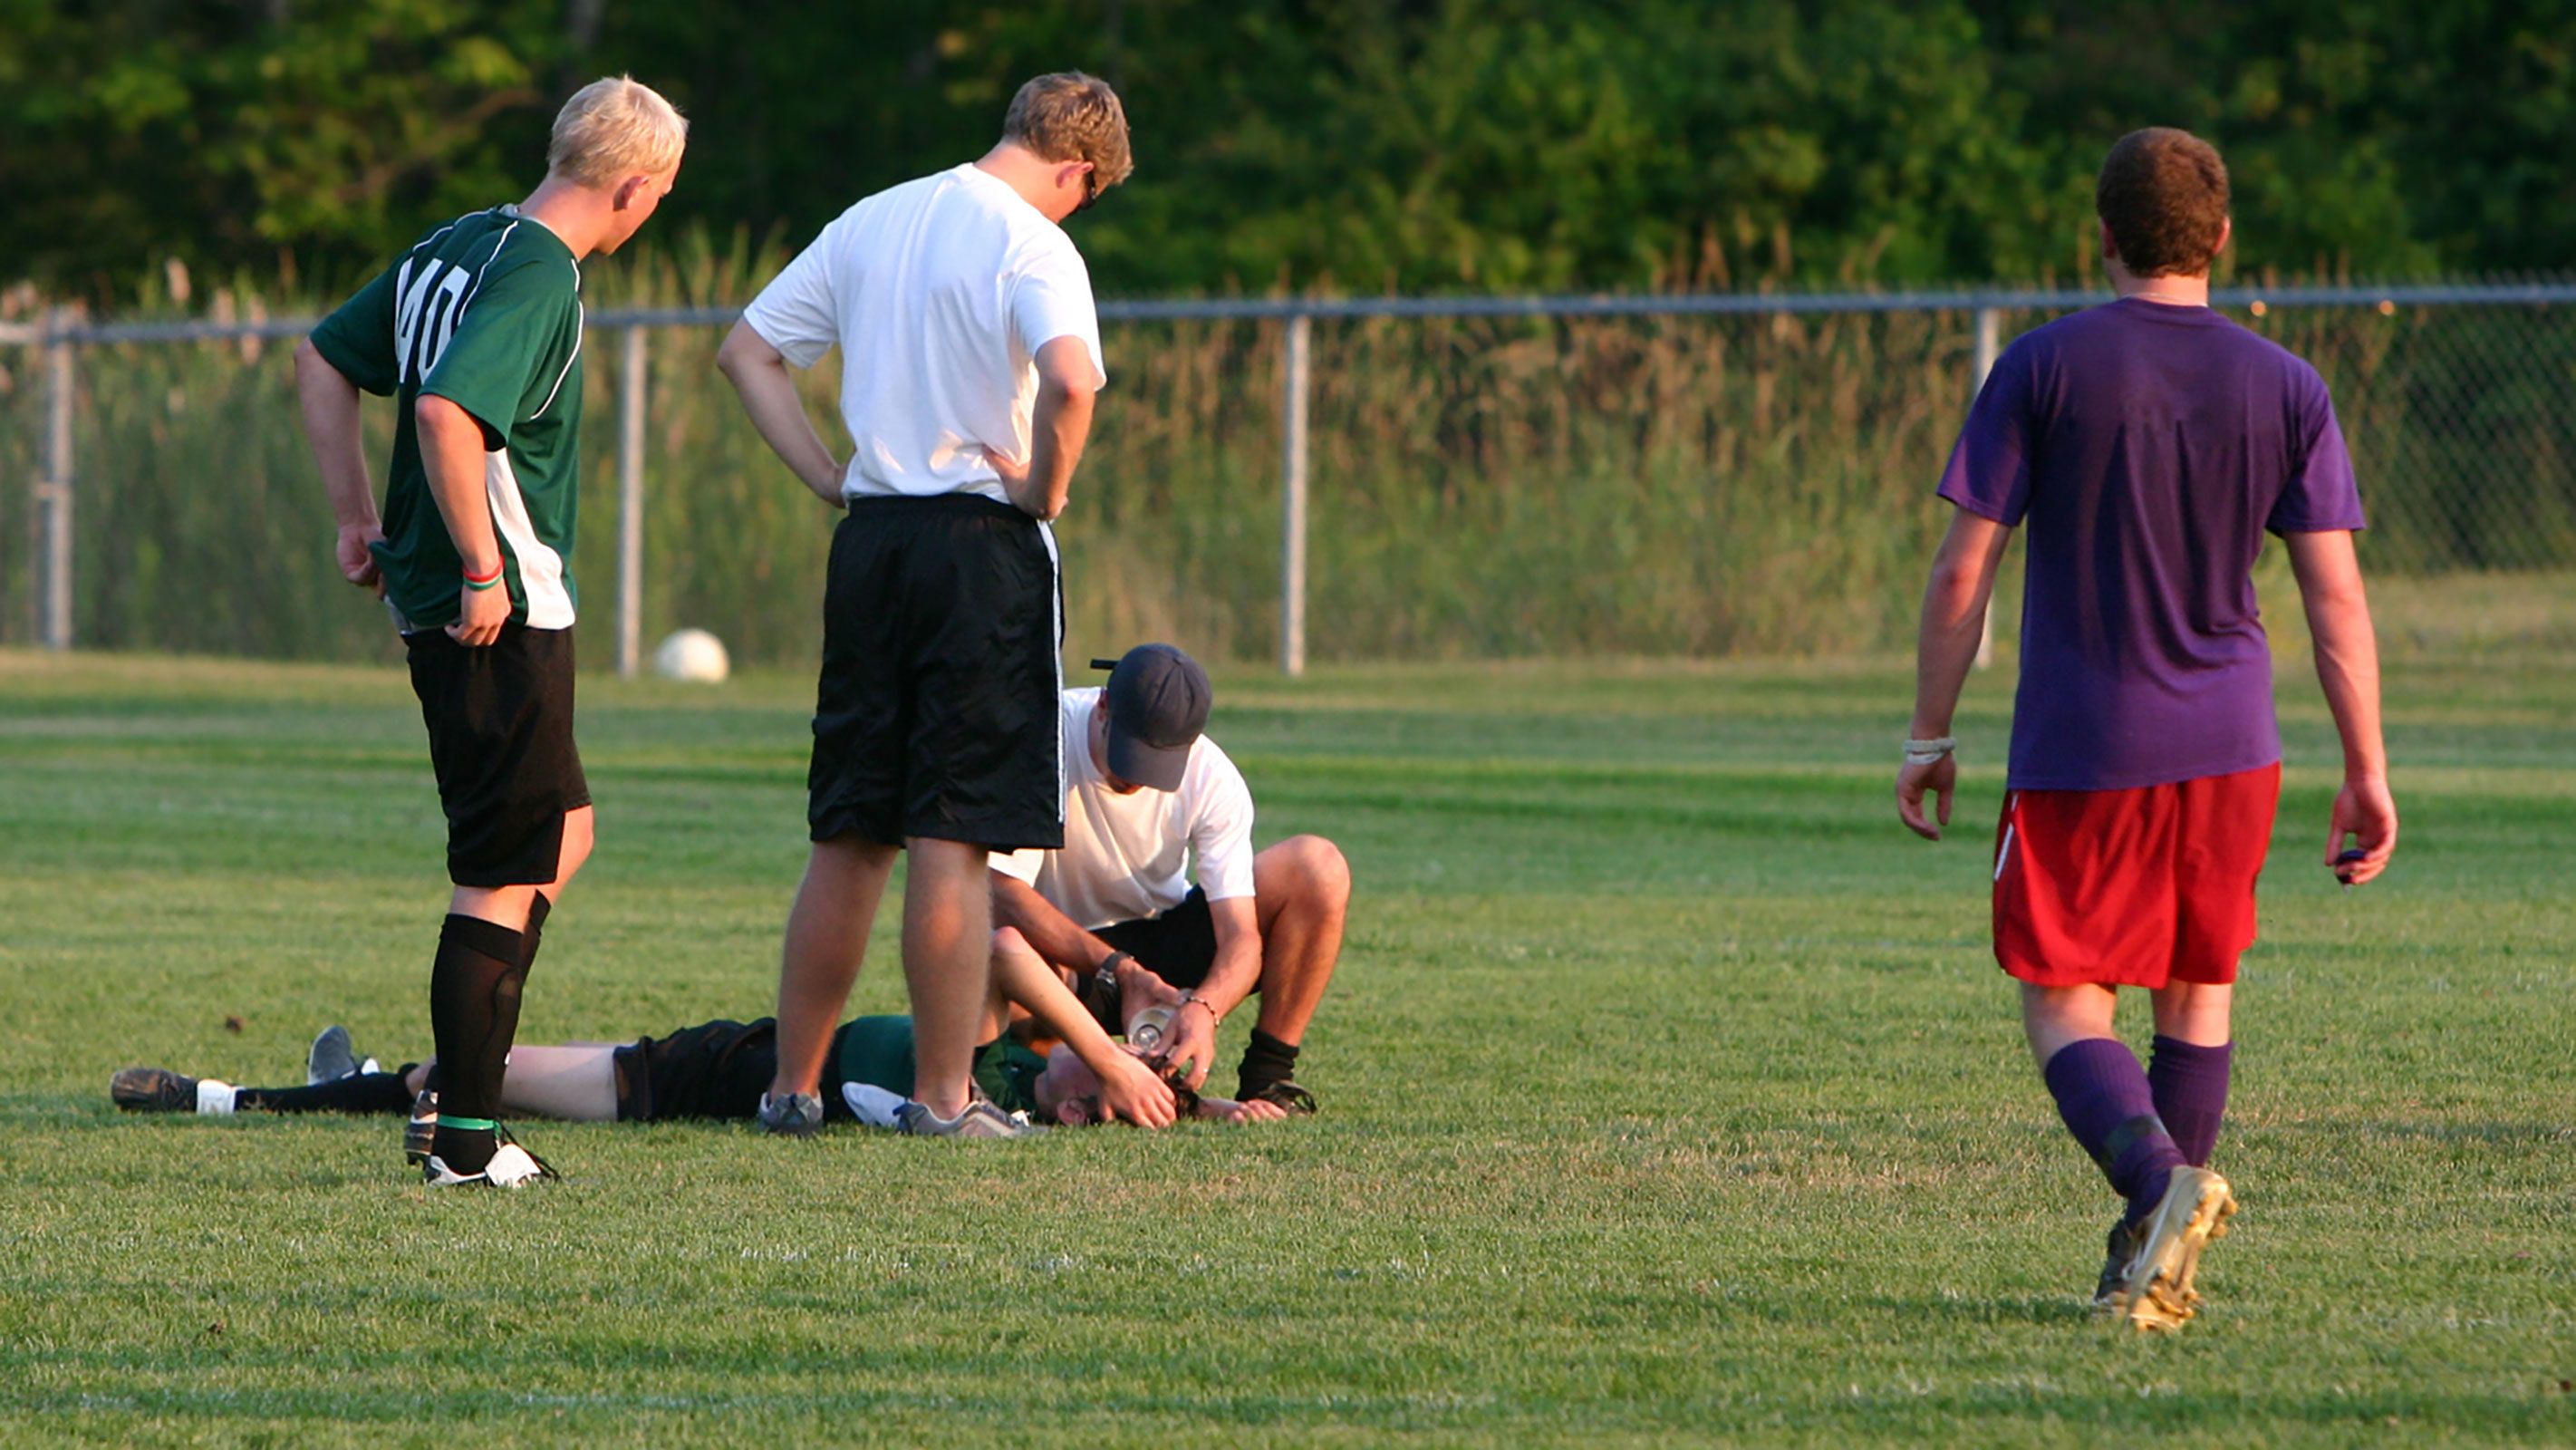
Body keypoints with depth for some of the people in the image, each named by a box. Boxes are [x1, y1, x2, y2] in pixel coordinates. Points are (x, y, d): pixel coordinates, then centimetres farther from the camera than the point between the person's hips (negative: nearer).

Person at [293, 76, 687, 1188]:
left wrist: (360, 517, 18)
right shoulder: (536, 279, -17)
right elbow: (446, 410, -31)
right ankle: (464, 1142, -3)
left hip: (437, 600, 10)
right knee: (505, 875, -4)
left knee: (565, 832, 21)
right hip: (499, 615, -10)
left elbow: (323, 359, 19)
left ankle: (469, 1076, 19)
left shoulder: (455, 245, 12)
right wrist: (483, 569, -23)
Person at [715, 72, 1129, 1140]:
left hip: (870, 538, 6)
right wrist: (1044, 490, -10)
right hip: (982, 542, -6)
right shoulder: (1032, 244, -9)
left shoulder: (874, 221, 13)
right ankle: (943, 1100, -1)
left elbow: (746, 350, 16)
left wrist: (827, 479, 11)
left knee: (849, 838, 13)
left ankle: (794, 1086, 16)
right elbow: (1069, 381, -27)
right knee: (952, 837, -3)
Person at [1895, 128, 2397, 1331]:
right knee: (2197, 991, 17)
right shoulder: (2286, 390, 2)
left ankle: (2158, 1178, -23)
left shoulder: (2042, 371, -4)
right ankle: (2156, 1268, 16)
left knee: (2062, 1004, 4)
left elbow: (1961, 574, -5)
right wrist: (2366, 772, 4)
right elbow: (2335, 596, -1)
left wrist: (1928, 739, 4)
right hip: (2229, 746, 3)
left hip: (2077, 751, -3)